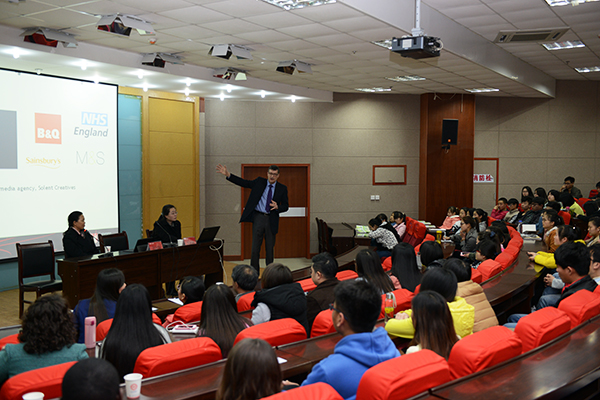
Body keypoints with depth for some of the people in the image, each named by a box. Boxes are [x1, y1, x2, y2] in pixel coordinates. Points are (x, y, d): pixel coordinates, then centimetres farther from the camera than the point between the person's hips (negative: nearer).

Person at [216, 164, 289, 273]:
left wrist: (277, 207, -15)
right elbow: (243, 183, 1)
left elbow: (285, 206, 7)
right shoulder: (259, 182, 5)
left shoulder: (282, 188, 5)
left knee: (270, 248, 7)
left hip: (271, 220, 0)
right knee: (255, 248, -2)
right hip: (258, 218, 0)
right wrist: (228, 174, -9)